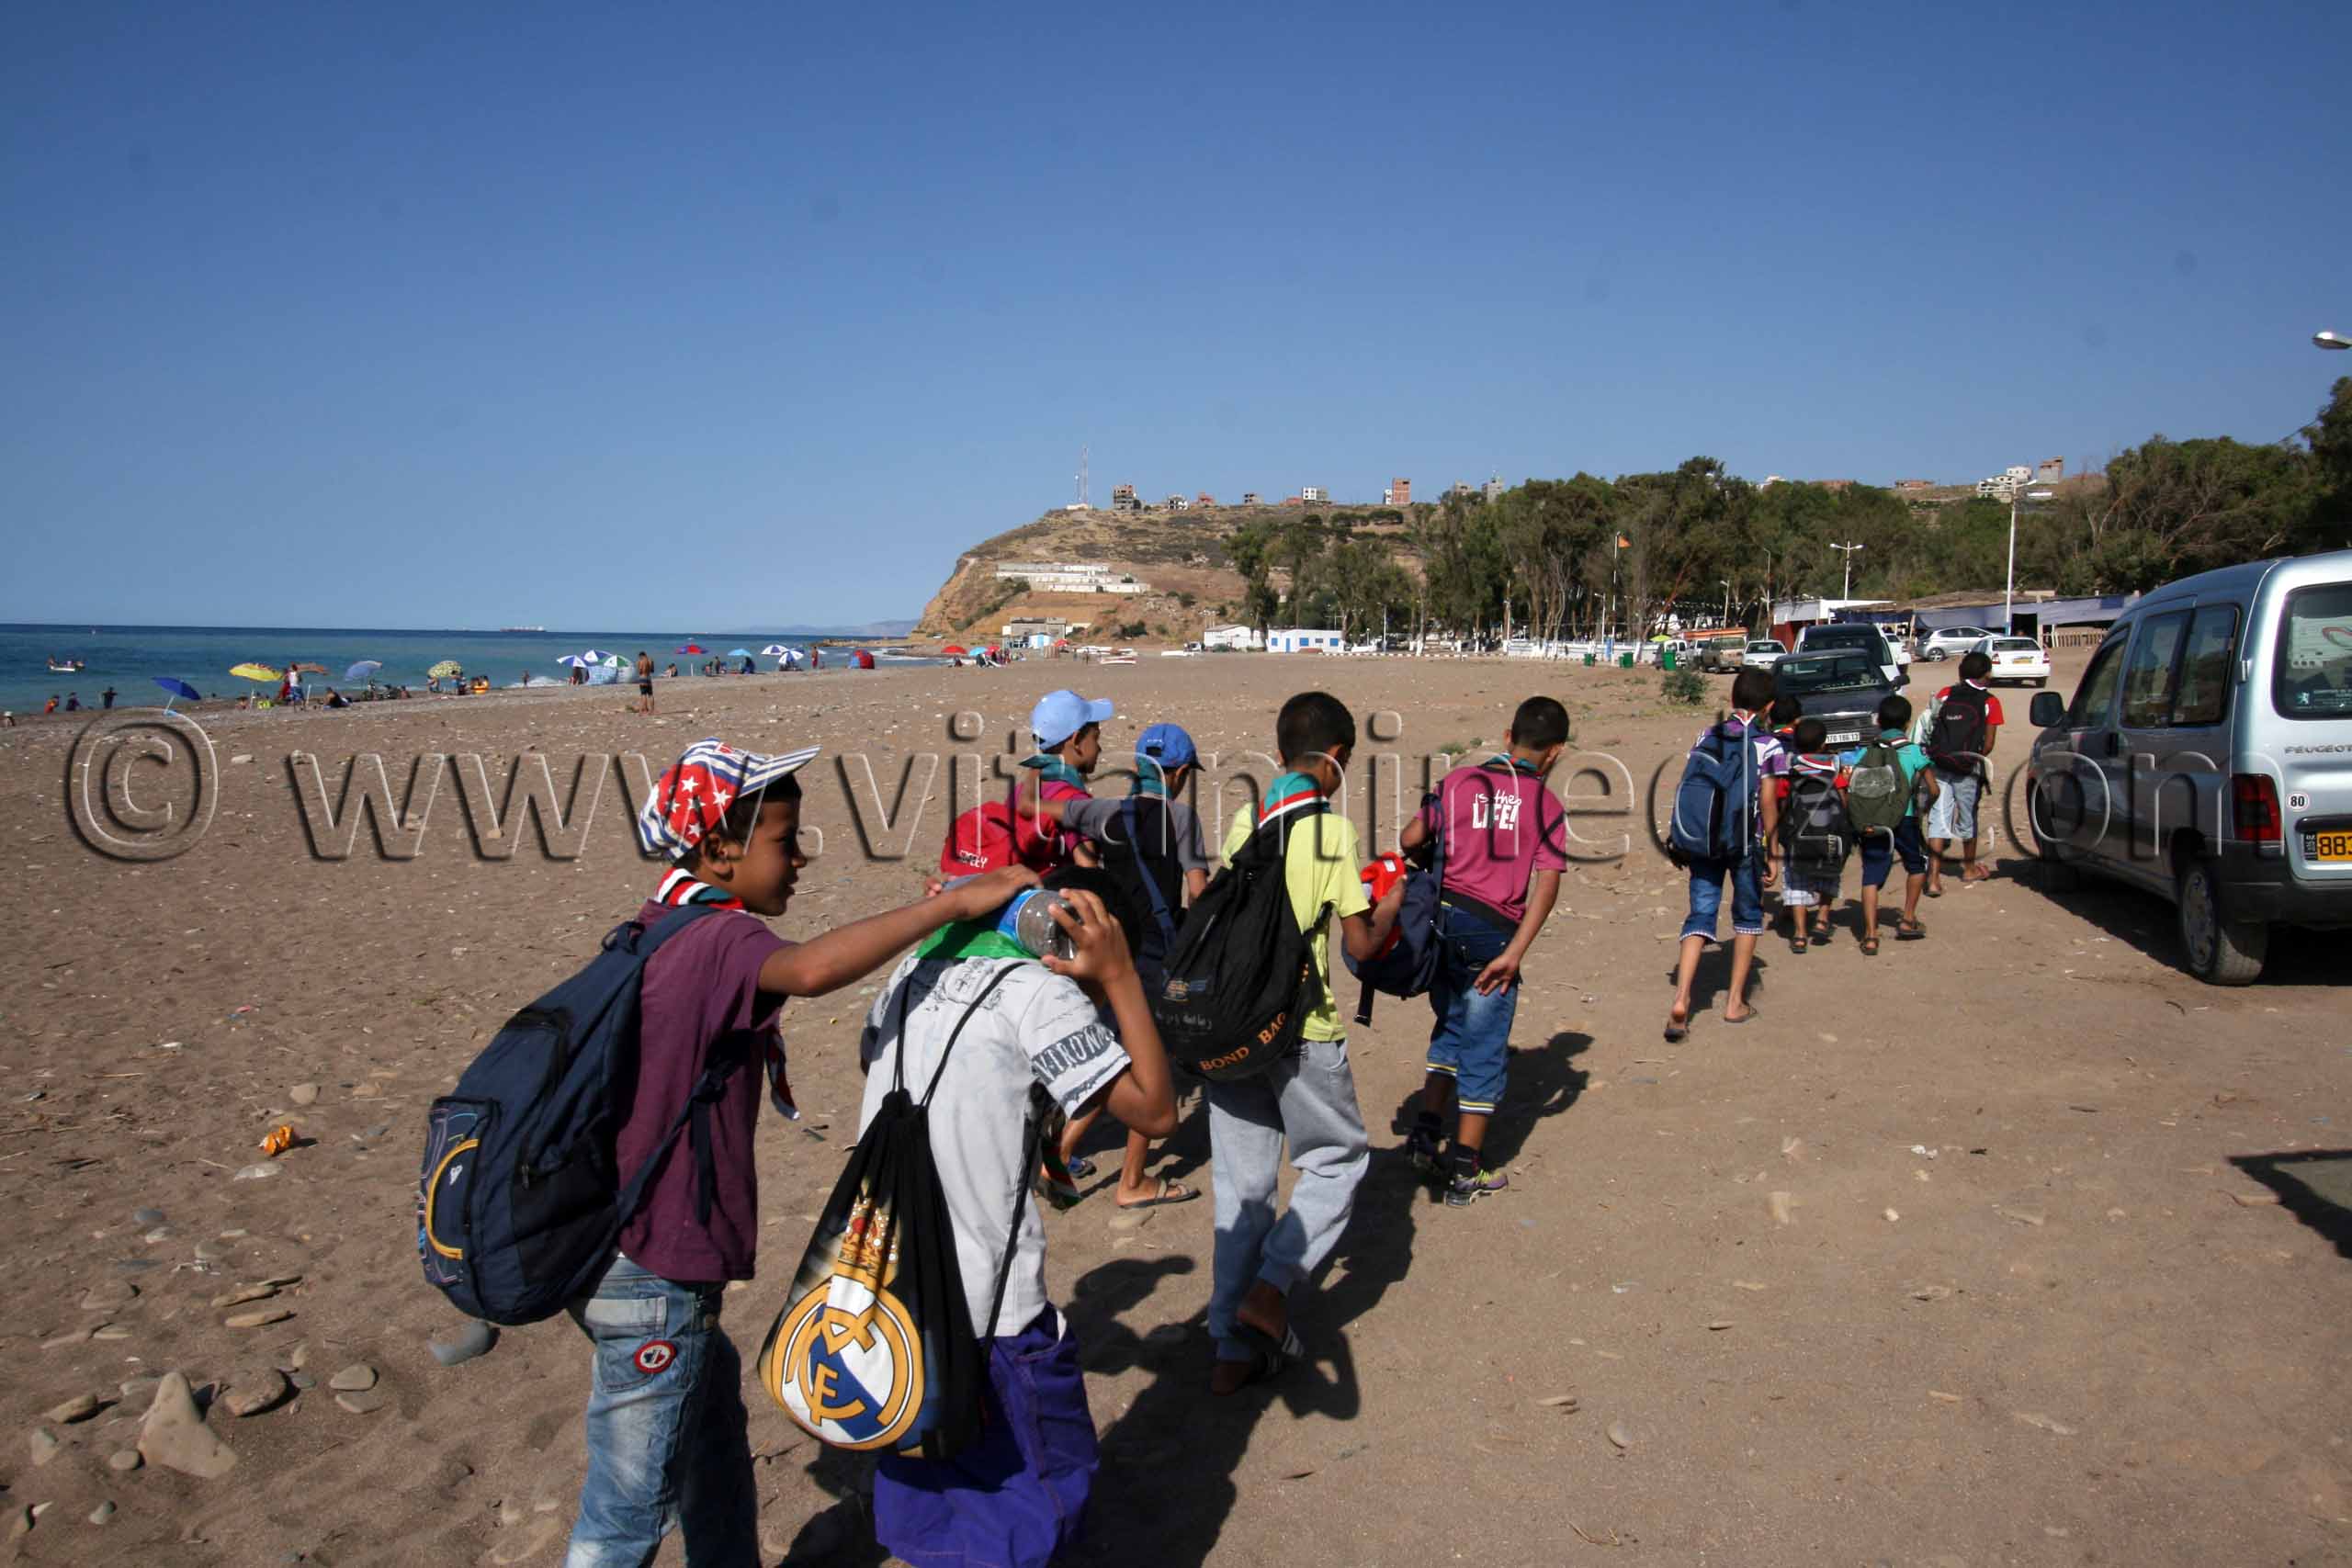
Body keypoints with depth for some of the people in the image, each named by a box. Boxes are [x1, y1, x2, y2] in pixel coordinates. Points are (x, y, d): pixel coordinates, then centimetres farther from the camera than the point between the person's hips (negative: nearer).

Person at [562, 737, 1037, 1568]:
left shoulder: (659, 931, 8)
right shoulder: (717, 939, -22)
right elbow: (809, 970, -44)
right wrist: (953, 903, -39)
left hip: (612, 1243, 10)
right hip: (651, 1279, -10)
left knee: (715, 1431, 26)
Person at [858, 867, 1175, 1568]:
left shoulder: (918, 967, 6)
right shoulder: (1039, 991, -15)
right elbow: (1156, 1112, -13)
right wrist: (1121, 977, -12)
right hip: (985, 1308, -7)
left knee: (918, 1480, 23)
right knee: (1042, 1485, 10)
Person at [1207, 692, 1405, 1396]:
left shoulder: (1244, 820, 6)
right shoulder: (1333, 831, -9)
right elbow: (1362, 944, -8)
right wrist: (1391, 905, 12)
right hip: (1299, 1030, -5)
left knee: (1241, 1182, 12)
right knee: (1337, 1160, 17)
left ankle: (1235, 1348, 16)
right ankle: (1273, 1283, -1)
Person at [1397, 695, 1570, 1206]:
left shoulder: (1458, 781, 3)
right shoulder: (1548, 806, -1)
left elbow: (1409, 841, 5)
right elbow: (1547, 885, -12)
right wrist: (1515, 953, -16)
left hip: (1439, 921, 3)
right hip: (1492, 934, -3)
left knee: (1450, 1029, 24)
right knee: (1483, 1050, 8)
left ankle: (1425, 1133, 16)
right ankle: (1465, 1172, 14)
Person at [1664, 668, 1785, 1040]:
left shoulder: (1707, 737, 5)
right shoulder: (1769, 746, -6)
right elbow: (1768, 803, -9)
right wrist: (1771, 852, -1)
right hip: (1745, 843, -2)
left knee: (1701, 916, 3)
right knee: (1748, 916, 16)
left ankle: (1681, 998, -16)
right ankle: (1735, 1002, 21)